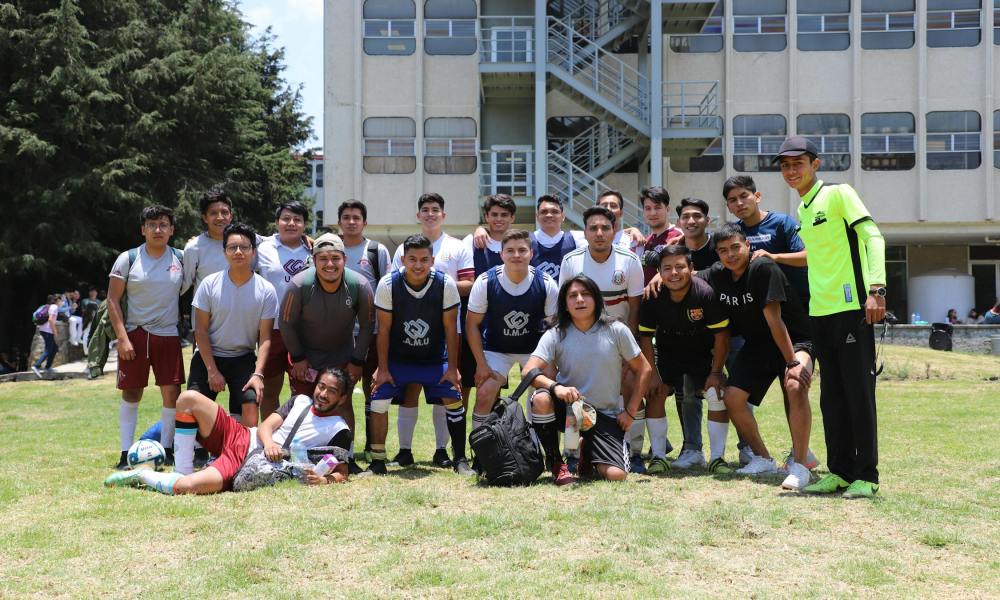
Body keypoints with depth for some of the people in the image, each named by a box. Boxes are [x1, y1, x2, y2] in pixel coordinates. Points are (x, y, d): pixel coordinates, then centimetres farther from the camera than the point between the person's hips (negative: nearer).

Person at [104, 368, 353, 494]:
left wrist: (324, 480, -28)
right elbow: (266, 426, 6)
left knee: (186, 487, -31)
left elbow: (341, 473, -5)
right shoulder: (300, 401, 13)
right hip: (240, 438, 6)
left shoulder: (339, 431, -3)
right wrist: (268, 443, -18)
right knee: (189, 398, -14)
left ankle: (142, 475, 1)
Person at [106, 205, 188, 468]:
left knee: (172, 392, -1)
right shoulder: (128, 259, -2)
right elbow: (113, 300, -3)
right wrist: (122, 337, -10)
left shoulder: (181, 259, 4)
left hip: (169, 335, 2)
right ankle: (126, 453, 8)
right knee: (131, 394, 2)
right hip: (134, 334, -2)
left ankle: (167, 449, 11)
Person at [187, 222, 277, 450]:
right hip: (208, 356, 0)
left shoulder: (266, 290, -7)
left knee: (250, 404, -21)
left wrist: (258, 373, -18)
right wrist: (212, 370, -10)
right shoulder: (210, 284, -7)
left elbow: (265, 337, -5)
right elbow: (200, 331, -4)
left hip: (243, 358, 0)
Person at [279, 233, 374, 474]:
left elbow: (367, 325, -7)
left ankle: (348, 457, 9)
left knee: (344, 403, 1)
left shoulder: (360, 286, -21)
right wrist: (297, 358, -7)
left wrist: (357, 361, -4)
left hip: (342, 356, 1)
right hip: (305, 356, -1)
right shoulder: (299, 285, -27)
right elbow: (286, 323, -12)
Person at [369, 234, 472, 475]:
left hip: (435, 358, 0)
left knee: (454, 400, -10)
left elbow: (451, 329, -10)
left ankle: (460, 459, 6)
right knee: (379, 401, -11)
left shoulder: (445, 284, -19)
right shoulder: (388, 284, -19)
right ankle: (377, 461, 3)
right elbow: (384, 329, -11)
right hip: (397, 358, 0)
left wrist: (452, 368, -9)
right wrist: (382, 368, -9)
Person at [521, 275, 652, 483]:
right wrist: (556, 387, -36)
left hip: (606, 414, 0)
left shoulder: (616, 331, -6)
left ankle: (588, 452, 20)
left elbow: (643, 369, 4)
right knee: (541, 399, -34)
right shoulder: (555, 335, -6)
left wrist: (630, 411, -1)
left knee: (616, 475, -19)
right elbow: (528, 372, -17)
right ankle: (556, 465, -11)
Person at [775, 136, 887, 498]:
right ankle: (839, 471, 18)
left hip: (852, 307, -8)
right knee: (831, 396, 10)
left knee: (858, 392, -5)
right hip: (819, 311, 8)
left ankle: (866, 476, 2)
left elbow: (873, 237, -14)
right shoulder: (801, 209, 17)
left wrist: (876, 289, -24)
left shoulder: (838, 194, -6)